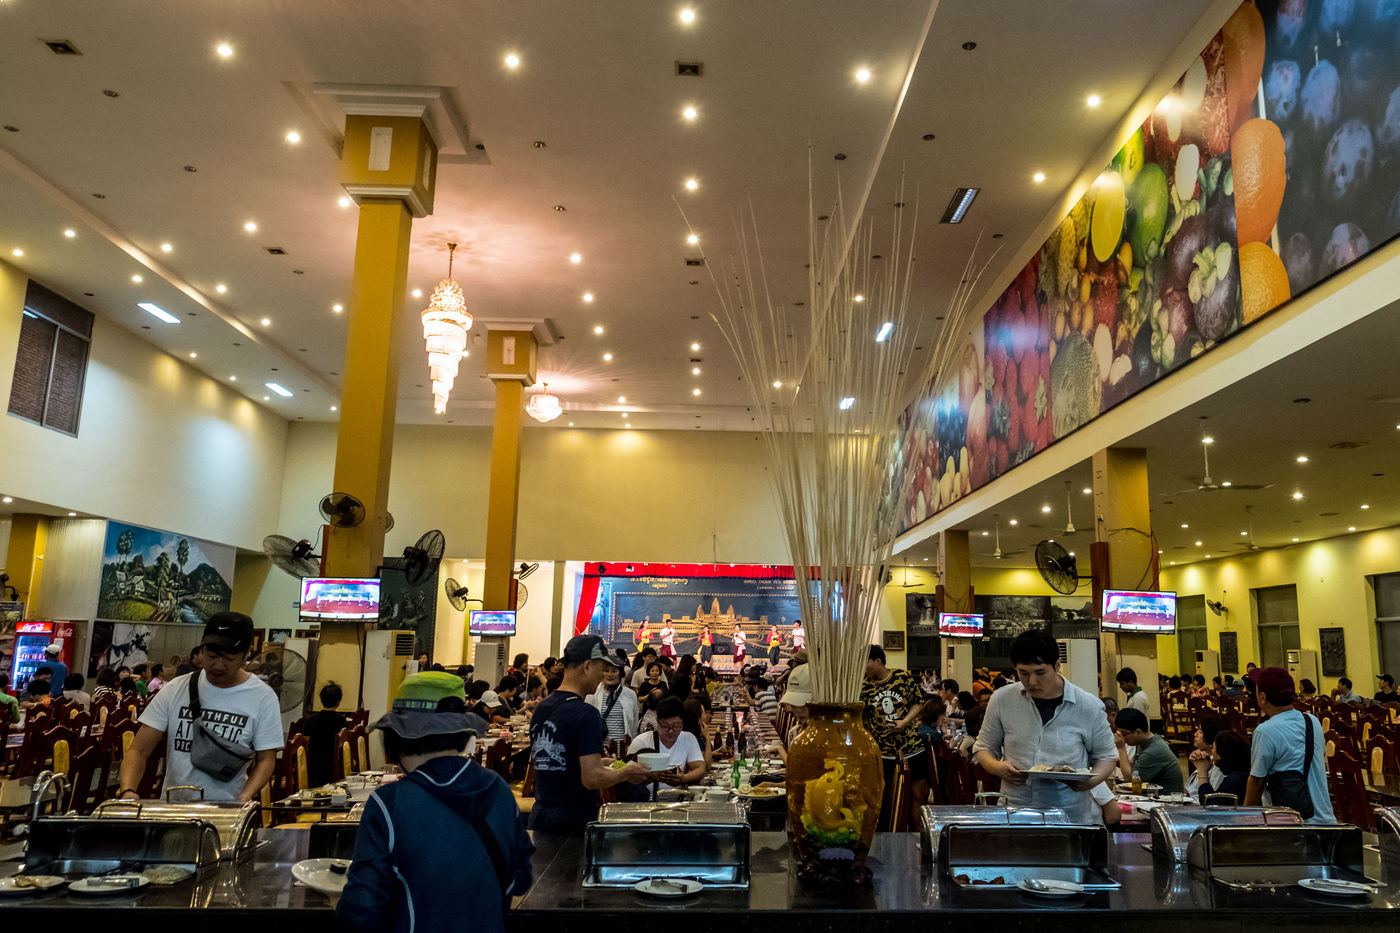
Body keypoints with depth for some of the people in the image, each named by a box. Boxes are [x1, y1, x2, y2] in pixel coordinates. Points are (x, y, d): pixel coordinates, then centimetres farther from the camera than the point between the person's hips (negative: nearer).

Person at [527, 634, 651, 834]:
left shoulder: (541, 708, 7)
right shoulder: (586, 714, -18)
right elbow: (592, 778, -22)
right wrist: (627, 773, -4)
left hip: (540, 816, 8)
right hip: (575, 822, -7)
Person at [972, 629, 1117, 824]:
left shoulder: (1088, 706, 4)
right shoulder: (1002, 700, 6)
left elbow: (1106, 755, 16)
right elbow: (983, 747, 17)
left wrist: (1092, 781, -6)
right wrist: (998, 768, -5)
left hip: (1074, 816, 0)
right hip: (1015, 814, 1)